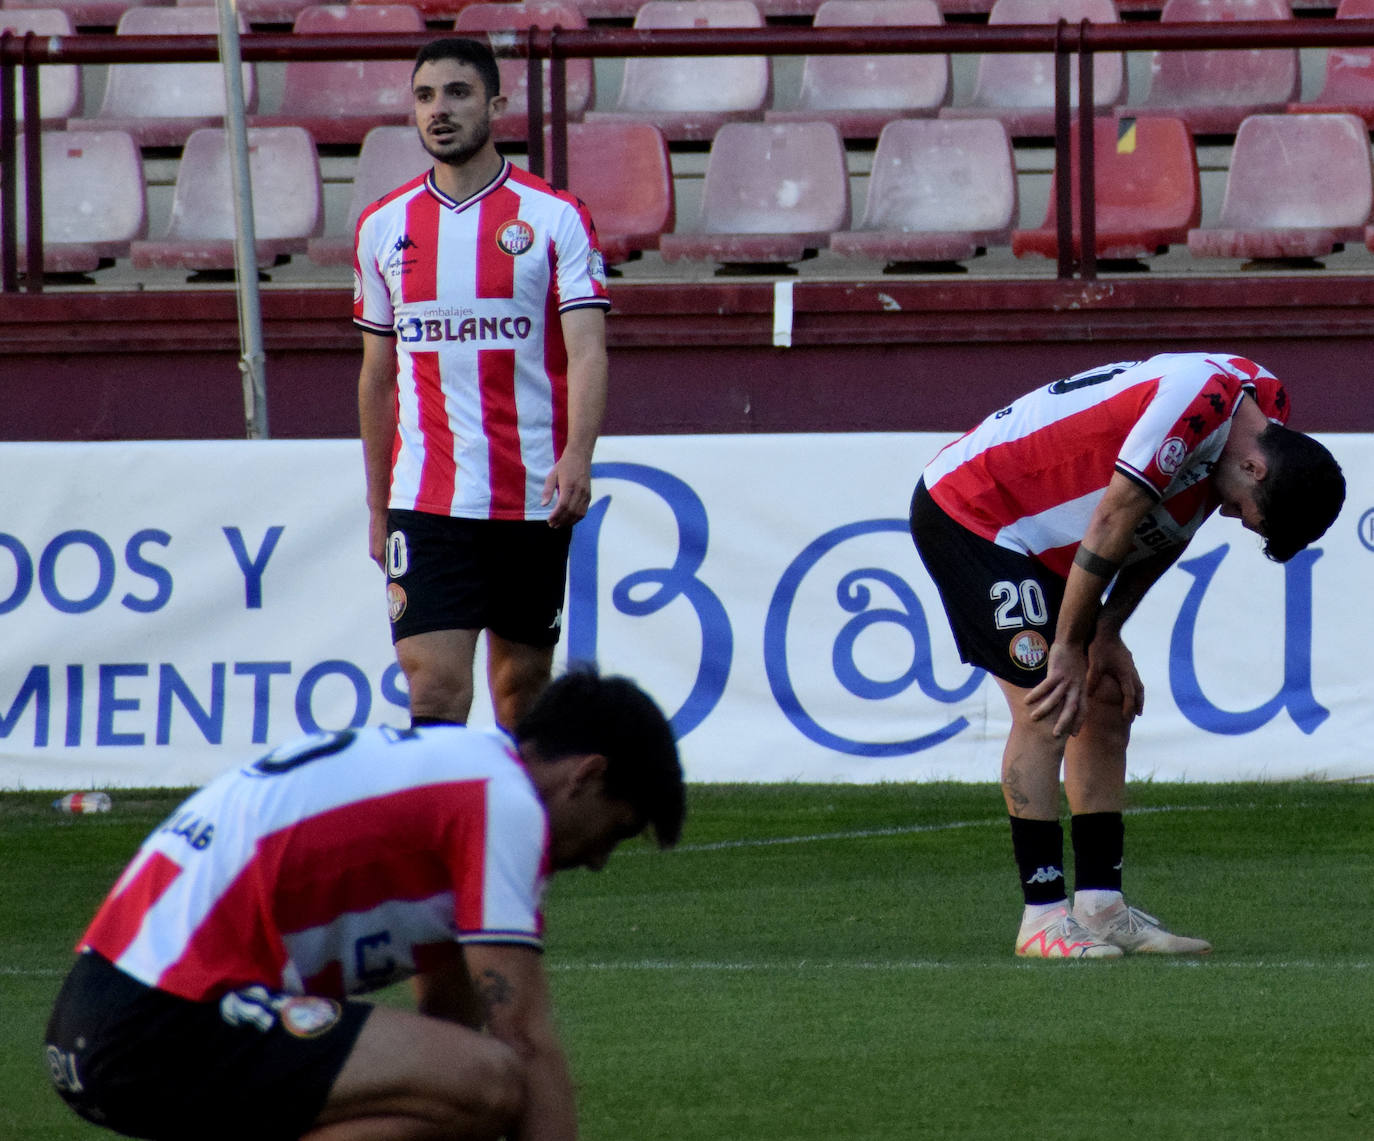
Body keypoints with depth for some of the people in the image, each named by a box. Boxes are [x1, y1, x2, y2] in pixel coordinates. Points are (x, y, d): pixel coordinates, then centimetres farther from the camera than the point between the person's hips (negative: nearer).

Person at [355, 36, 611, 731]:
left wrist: (576, 456, -27)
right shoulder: (383, 227, 9)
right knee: (433, 680, -12)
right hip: (426, 500, 1)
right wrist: (377, 505, 17)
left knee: (523, 685, 8)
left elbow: (586, 349, -10)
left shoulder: (556, 218, -1)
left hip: (532, 500, -1)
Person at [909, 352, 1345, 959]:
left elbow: (1164, 532, 8)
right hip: (967, 512, -9)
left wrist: (1106, 633, 1)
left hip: (1041, 541, 9)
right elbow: (1112, 525, -27)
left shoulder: (1262, 401, -3)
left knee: (1107, 708, 5)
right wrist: (1070, 648, -17)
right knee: (1045, 708, -17)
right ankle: (1043, 915, -15)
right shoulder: (1194, 403, -32)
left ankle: (1100, 906, 6)